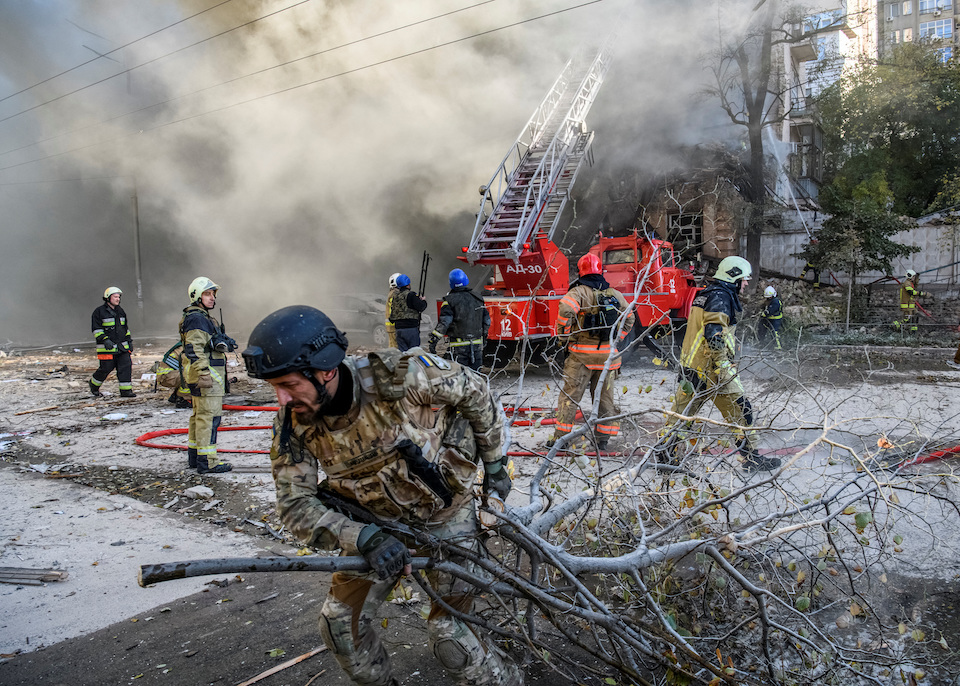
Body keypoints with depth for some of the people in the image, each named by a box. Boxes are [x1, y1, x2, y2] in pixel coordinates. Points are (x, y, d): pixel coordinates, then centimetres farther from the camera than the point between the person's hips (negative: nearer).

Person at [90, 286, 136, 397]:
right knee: (106, 368, 0)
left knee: (126, 366, -4)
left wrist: (129, 340, 18)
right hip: (107, 347, -6)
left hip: (122, 347, 6)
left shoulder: (120, 311, 16)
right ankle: (94, 386, 26)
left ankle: (126, 390, -1)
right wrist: (105, 340, -21)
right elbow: (96, 329, -9)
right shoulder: (99, 312, -4)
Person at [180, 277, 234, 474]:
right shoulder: (197, 319, -15)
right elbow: (194, 350, -23)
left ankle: (194, 457, 26)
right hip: (207, 375, -11)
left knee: (199, 416, 17)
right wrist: (204, 375, -27)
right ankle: (207, 462, -9)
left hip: (206, 375, 11)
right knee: (209, 417, -10)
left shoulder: (203, 317, 19)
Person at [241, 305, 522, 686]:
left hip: (446, 515, -4)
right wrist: (365, 539, -33)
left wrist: (495, 465, -3)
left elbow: (474, 390, -15)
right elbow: (295, 504, -16)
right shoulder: (293, 422, -18)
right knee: (339, 622, 2)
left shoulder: (397, 375, -32)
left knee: (450, 635, -5)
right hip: (379, 524, 4)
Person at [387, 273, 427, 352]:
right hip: (411, 328, -6)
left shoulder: (394, 296, 11)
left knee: (402, 351, 9)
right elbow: (421, 307, -13)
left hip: (398, 328, 6)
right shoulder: (411, 295, -10)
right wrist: (423, 301, 6)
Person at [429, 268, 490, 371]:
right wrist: (483, 335, 28)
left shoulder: (450, 300, -7)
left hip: (459, 346, -4)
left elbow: (444, 322, -15)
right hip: (477, 345, 5)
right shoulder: (478, 299, 9)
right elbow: (487, 320, 15)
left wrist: (433, 340, -11)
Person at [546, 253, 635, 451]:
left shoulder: (579, 292, -7)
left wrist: (563, 336, -13)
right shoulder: (615, 294, 10)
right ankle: (603, 437, 17)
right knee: (604, 395, 13)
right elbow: (629, 318, 20)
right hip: (607, 353, 4)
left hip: (582, 354, -4)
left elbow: (565, 308, -26)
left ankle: (560, 436, 4)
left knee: (570, 394, 2)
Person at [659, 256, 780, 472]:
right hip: (711, 367, -10)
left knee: (682, 409, 10)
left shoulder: (704, 295, 20)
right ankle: (751, 458, 8)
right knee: (740, 410, 1)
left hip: (691, 364, 10)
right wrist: (722, 365, -23)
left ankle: (663, 454, 12)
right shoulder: (721, 296, -11)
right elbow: (714, 332, -23)